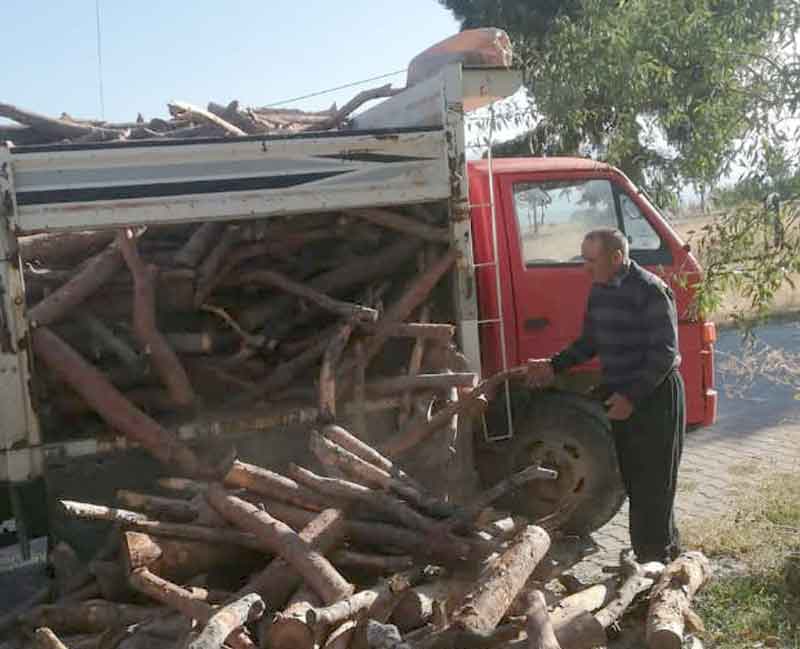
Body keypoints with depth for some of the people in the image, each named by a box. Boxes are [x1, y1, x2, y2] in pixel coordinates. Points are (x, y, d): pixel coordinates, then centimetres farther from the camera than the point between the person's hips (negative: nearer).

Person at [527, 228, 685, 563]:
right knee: (633, 478, 15)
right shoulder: (600, 289, 8)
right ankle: (668, 547, 30)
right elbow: (590, 342, 16)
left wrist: (632, 397, -23)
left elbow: (664, 352, -20)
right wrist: (554, 366, 5)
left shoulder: (651, 291, -18)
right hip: (621, 393, 9)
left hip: (654, 394, -8)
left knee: (652, 483, -2)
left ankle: (655, 556, 10)